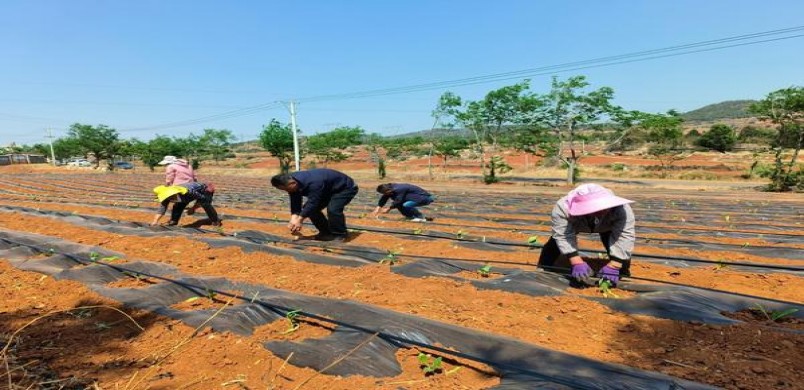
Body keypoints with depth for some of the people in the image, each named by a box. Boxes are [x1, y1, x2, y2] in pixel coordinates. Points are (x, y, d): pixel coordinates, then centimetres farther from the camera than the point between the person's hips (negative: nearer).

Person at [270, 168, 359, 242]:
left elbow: (312, 203, -36)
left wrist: (299, 220, -31)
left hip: (346, 188, -9)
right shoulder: (293, 181, -12)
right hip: (328, 190, 9)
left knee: (333, 209, -31)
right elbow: (295, 203, -9)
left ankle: (339, 235, -9)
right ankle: (326, 232, 14)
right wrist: (293, 219, -21)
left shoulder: (313, 183, -40)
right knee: (311, 208, 0)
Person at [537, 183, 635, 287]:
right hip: (574, 225, 0)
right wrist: (577, 263, -51)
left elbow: (625, 236, -41)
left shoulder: (621, 209, -43)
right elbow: (563, 236, -43)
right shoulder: (563, 208, -46)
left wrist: (613, 266, -48)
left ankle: (622, 274, 10)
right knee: (555, 243, -7)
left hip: (607, 226, 0)